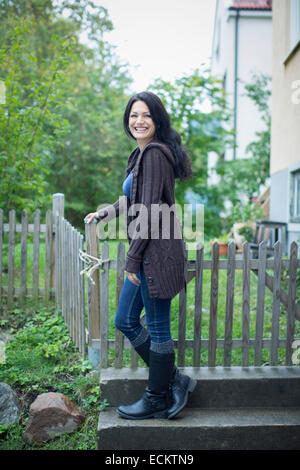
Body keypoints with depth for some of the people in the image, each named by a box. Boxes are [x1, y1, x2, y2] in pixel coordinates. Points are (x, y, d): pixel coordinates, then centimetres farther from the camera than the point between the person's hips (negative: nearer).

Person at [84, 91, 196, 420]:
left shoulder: (154, 153, -13)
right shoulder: (142, 153, 16)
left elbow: (149, 210, -19)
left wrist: (133, 259, -16)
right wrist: (104, 214, 40)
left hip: (156, 251, -10)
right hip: (146, 253, 10)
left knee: (157, 328, 4)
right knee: (125, 321, 16)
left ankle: (157, 399, 23)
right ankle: (173, 380, 27)